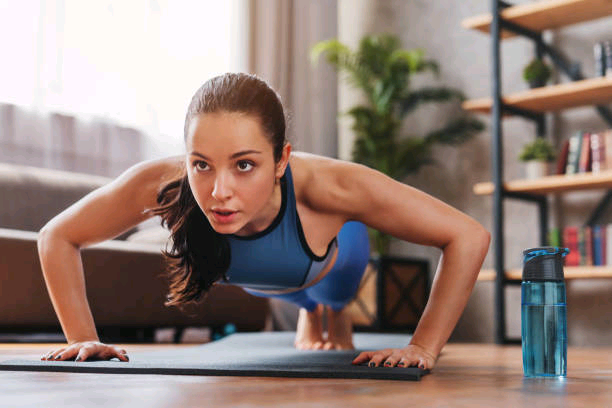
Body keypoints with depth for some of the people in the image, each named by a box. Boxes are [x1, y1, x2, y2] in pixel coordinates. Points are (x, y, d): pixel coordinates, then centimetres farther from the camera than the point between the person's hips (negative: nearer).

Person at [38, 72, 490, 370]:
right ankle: (309, 312, 74)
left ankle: (337, 312, 72)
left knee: (334, 295, 37)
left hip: (333, 252, -2)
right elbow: (57, 238, -27)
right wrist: (84, 338, -32)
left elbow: (470, 237, -43)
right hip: (255, 277, 2)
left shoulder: (326, 186, -51)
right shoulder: (160, 184, -46)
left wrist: (423, 349, -44)